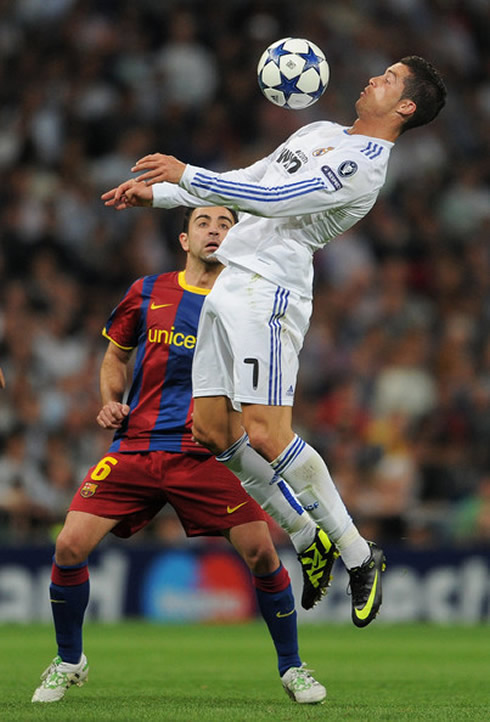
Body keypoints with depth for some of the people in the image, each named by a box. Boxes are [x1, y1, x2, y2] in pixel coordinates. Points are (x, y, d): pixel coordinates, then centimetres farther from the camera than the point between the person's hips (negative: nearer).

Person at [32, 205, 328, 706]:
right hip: (135, 446, 1)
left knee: (262, 553, -13)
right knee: (69, 546, -11)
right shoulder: (147, 293, 8)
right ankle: (69, 662, 12)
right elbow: (115, 356, 22)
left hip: (208, 454, -1)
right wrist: (111, 400, 3)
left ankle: (291, 668, 9)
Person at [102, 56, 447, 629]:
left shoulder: (364, 163, -10)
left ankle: (359, 557, -6)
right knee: (211, 431, 4)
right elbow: (247, 181, 29)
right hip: (230, 282, 9)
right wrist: (155, 193, 25)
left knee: (264, 435, -18)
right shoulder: (319, 132, 22)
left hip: (268, 291, -9)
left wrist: (186, 174, -15)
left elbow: (273, 200, -19)